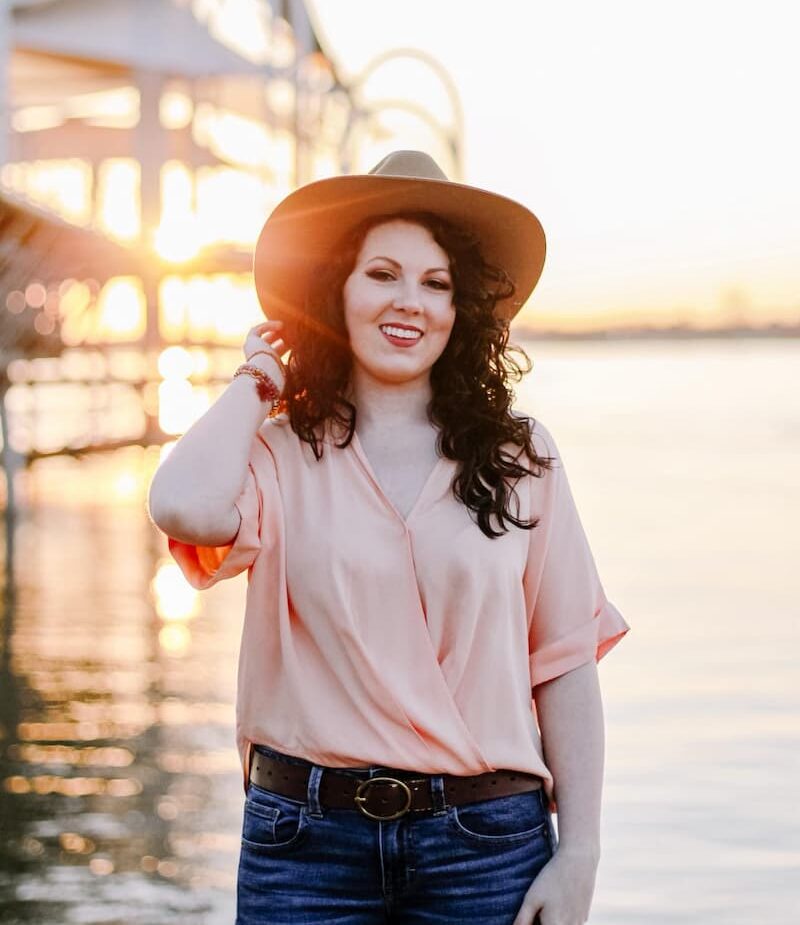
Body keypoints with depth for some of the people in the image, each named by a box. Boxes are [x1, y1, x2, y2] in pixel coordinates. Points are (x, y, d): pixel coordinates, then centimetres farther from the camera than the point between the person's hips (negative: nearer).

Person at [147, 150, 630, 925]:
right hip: (306, 842, -1)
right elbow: (185, 509, -23)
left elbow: (566, 665, 4)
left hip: (486, 843, 1)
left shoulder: (519, 458, 5)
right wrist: (253, 382, -4)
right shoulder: (282, 453, 0)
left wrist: (579, 855, -1)